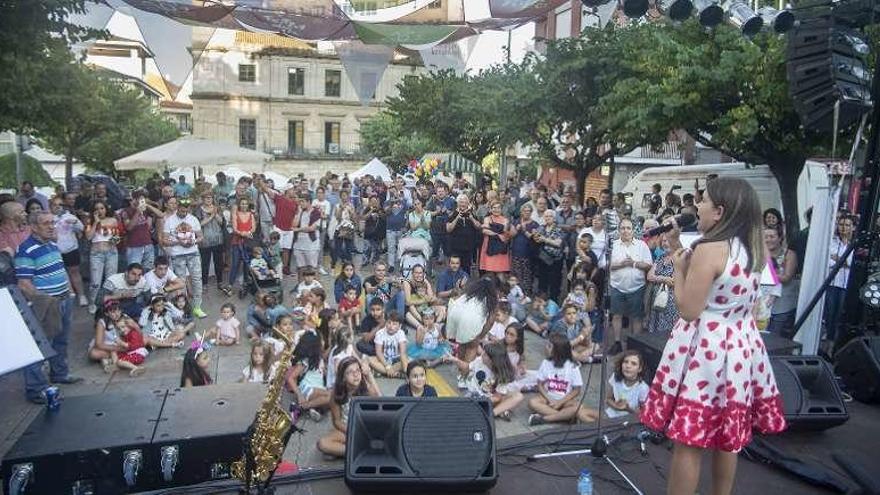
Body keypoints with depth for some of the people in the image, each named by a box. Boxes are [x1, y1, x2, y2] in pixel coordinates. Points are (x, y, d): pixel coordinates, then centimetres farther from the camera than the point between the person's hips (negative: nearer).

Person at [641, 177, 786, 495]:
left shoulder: (709, 249, -19)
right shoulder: (753, 249, 6)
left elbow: (689, 310, -18)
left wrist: (678, 267, -6)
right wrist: (682, 251, 12)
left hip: (706, 348, -8)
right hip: (741, 345, 9)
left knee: (689, 441, 2)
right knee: (727, 437, 20)